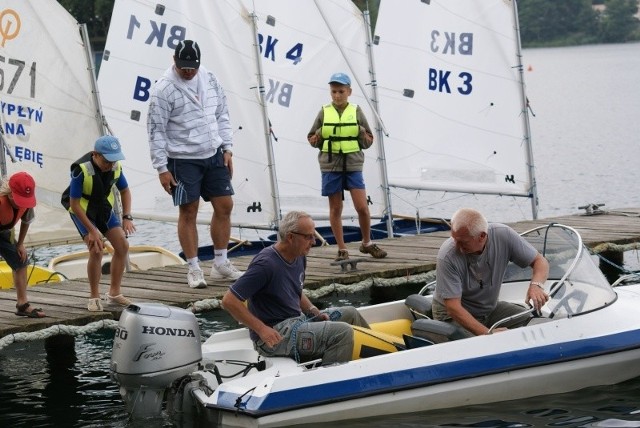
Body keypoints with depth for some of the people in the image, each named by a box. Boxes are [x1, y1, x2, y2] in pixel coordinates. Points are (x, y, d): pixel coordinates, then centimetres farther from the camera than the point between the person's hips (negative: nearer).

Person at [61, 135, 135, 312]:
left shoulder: (116, 167, -16)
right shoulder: (81, 170, -33)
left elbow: (125, 191, 3)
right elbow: (74, 204, -27)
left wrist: (127, 217, -10)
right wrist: (92, 231, -26)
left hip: (104, 208, 6)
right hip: (82, 210, -6)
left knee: (122, 246, -1)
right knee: (96, 250, -19)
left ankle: (114, 293, 14)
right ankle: (94, 297, -3)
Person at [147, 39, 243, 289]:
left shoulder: (209, 79, 6)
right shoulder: (164, 89, -12)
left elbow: (222, 115, 15)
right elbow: (156, 130, -11)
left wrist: (227, 148, 8)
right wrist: (162, 168, -13)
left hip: (214, 155, 6)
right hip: (183, 160, -6)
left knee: (224, 206, 7)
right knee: (188, 212, 0)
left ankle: (220, 264, 18)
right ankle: (194, 269, 8)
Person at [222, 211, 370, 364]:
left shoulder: (299, 257, 8)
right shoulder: (266, 264, -21)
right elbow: (229, 301, -22)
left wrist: (314, 311, 6)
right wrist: (262, 330, -23)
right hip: (275, 336, -10)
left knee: (350, 314, 14)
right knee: (342, 332, -21)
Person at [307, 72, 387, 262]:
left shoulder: (356, 111, 5)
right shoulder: (324, 113, 5)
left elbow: (368, 142, 10)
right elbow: (312, 140, 11)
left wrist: (362, 133, -10)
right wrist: (319, 135, -9)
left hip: (353, 165, 0)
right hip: (330, 166, 0)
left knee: (362, 207, -5)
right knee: (335, 209, 4)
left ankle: (367, 243, 16)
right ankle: (341, 249, 13)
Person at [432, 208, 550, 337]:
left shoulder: (504, 235, -18)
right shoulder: (447, 257, -28)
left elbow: (540, 261, -8)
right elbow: (453, 307, -27)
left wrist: (536, 285, -30)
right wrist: (487, 333, -38)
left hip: (491, 309, 4)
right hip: (453, 315, -4)